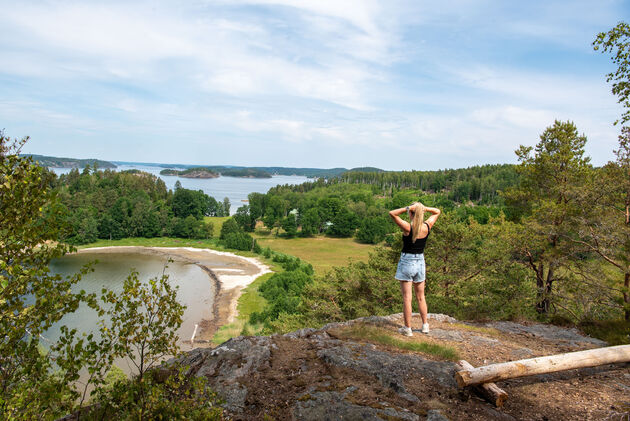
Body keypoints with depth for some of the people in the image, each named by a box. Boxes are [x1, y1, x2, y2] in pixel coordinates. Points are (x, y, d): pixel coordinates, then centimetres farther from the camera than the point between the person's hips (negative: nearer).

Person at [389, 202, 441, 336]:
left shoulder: (408, 227, -17)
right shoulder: (427, 227, -4)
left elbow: (392, 213, -15)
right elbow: (437, 212, 12)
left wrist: (407, 208, -18)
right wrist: (424, 208, -4)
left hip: (406, 262, -5)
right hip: (420, 262, 5)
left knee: (407, 298, 2)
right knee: (420, 297, 18)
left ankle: (407, 328, 7)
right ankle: (425, 325, 25)